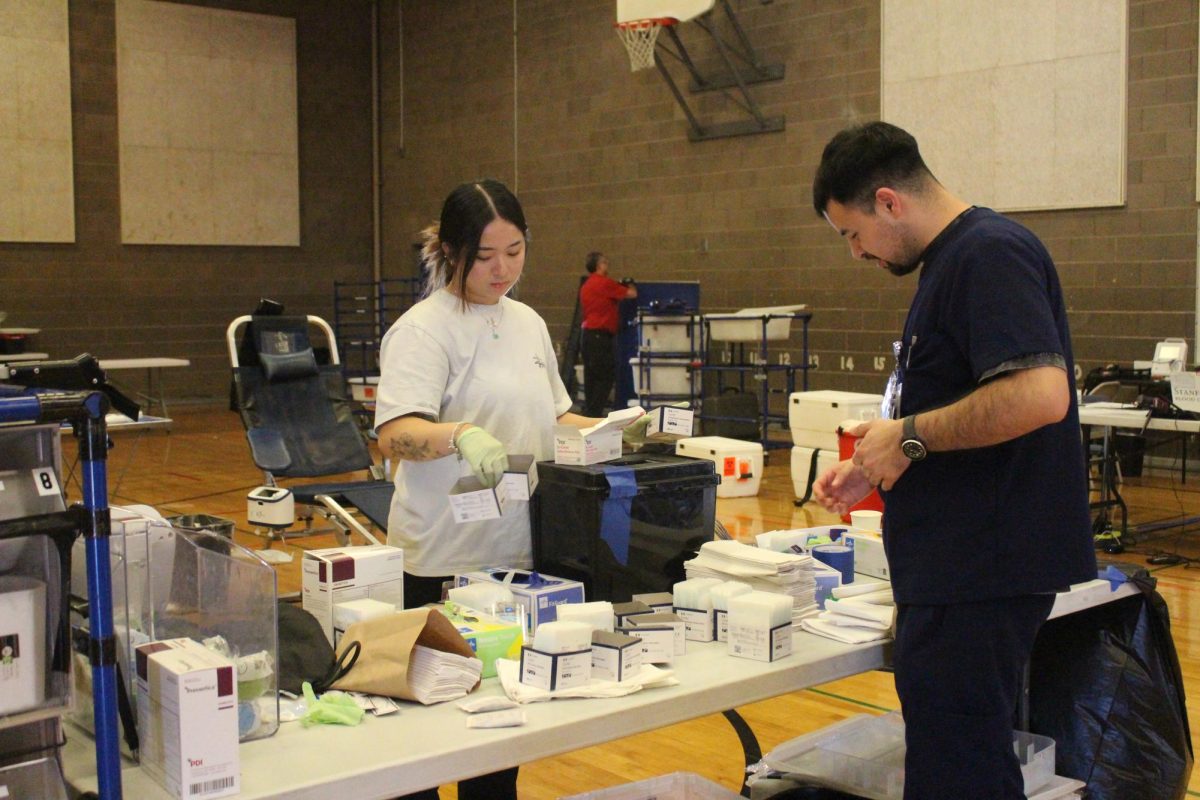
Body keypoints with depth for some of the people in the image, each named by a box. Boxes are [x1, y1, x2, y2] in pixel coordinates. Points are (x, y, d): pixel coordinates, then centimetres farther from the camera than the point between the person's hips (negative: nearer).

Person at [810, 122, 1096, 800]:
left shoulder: (990, 254, -16)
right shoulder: (956, 259, 16)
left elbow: (1037, 394, -29)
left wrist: (909, 435, -18)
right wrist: (874, 467, 16)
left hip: (984, 569, -11)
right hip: (963, 566, 11)